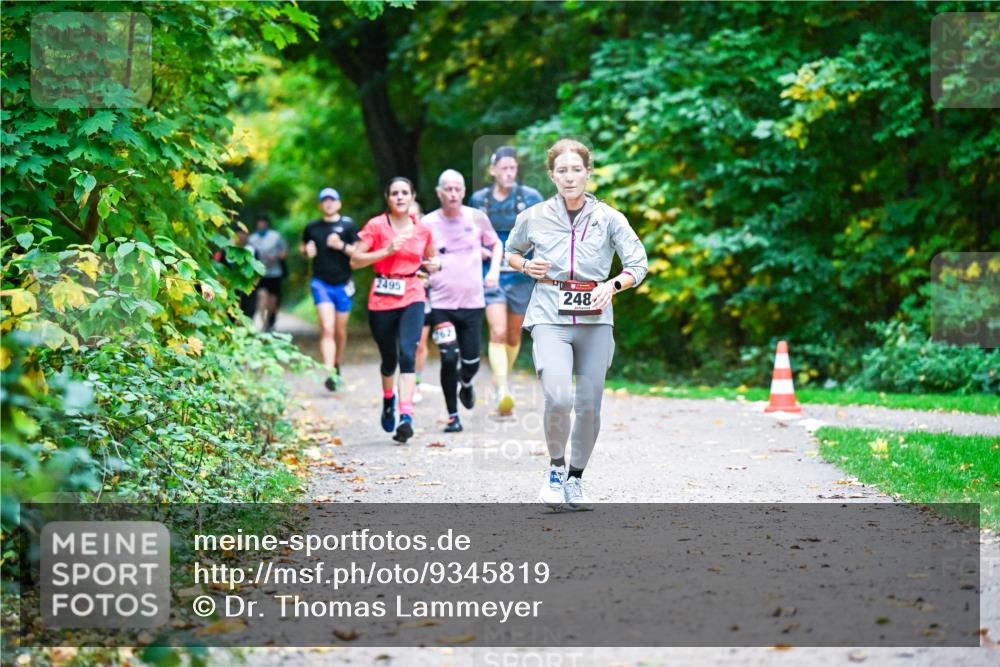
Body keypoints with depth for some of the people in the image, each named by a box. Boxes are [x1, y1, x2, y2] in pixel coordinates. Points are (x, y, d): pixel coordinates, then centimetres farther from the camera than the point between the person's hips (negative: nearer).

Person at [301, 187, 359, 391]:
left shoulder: (348, 225, 1)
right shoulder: (312, 227, 8)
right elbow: (303, 247, 24)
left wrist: (342, 246, -18)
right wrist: (307, 250, 0)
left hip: (343, 284, 0)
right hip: (321, 283, 0)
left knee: (340, 331, 11)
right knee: (327, 328, -15)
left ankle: (337, 367, 33)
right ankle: (330, 373, -24)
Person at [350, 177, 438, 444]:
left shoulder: (422, 230, 6)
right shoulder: (376, 226, -2)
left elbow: (431, 258, 23)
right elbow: (355, 260, -6)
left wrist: (433, 265, 0)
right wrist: (386, 251, -16)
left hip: (412, 297, 0)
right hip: (382, 300, 0)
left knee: (407, 354, -18)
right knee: (389, 358, 11)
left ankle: (406, 417, -23)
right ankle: (388, 399, 43)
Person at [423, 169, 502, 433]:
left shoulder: (477, 218, 2)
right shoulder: (428, 223, -1)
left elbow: (496, 244, 16)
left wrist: (494, 270, 0)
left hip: (472, 302, 1)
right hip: (441, 303, -1)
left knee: (471, 361, 1)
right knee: (449, 359, -10)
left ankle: (466, 383, 38)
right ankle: (452, 415, 5)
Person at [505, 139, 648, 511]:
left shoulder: (608, 218, 1)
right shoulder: (534, 218, 3)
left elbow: (638, 265, 2)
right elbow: (511, 252, 22)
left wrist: (612, 285, -17)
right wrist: (526, 266, 0)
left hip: (595, 320, 1)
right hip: (550, 318, -1)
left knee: (589, 406, 3)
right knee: (559, 398, -21)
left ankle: (576, 479, 25)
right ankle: (555, 467, 4)